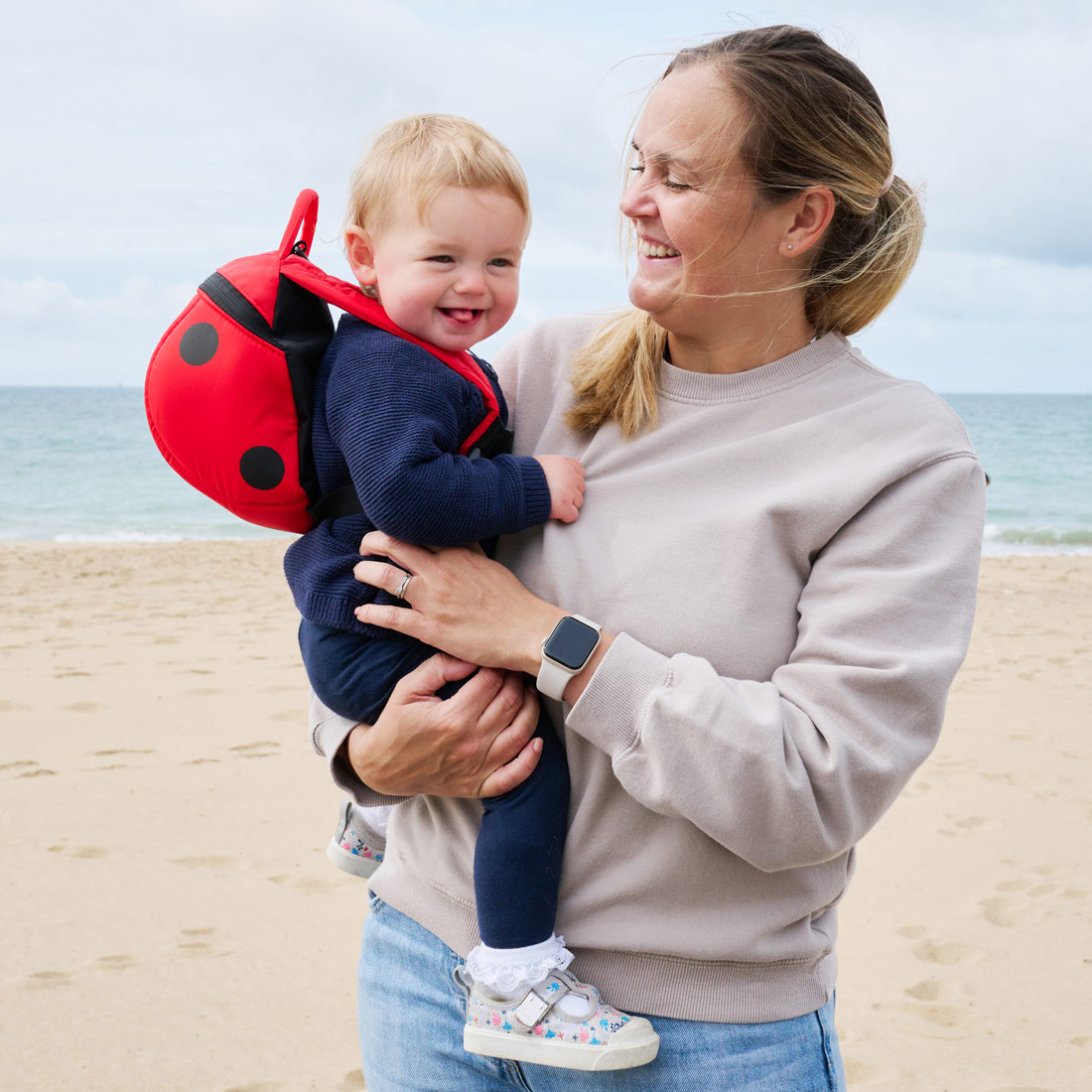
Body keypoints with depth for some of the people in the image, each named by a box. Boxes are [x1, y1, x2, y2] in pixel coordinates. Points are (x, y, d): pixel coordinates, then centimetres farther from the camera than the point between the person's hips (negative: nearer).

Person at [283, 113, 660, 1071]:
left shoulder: (434, 362, 13)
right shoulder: (386, 372, -22)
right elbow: (405, 491, -37)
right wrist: (533, 488, -30)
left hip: (360, 633, 11)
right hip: (377, 645, -11)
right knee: (533, 751, -23)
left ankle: (377, 821, 61)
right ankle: (515, 985, -19)